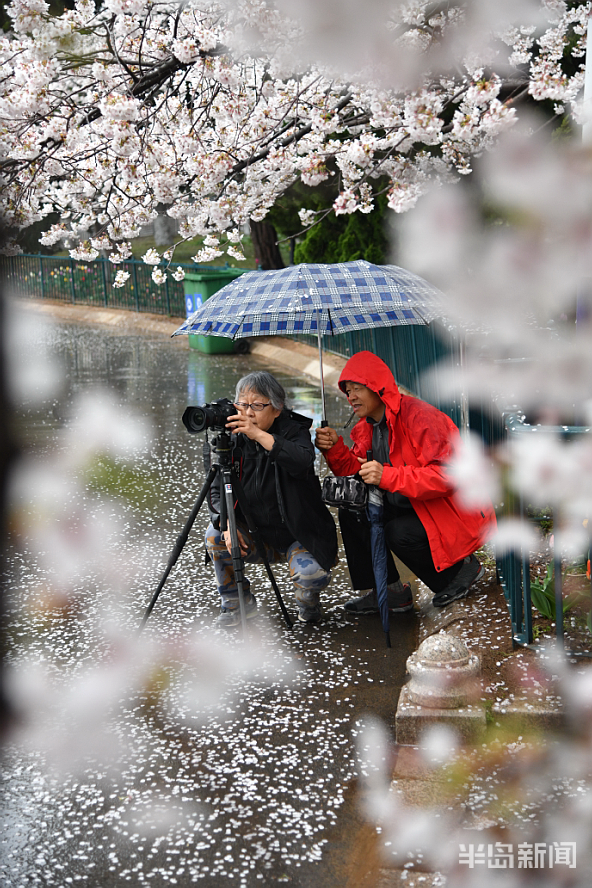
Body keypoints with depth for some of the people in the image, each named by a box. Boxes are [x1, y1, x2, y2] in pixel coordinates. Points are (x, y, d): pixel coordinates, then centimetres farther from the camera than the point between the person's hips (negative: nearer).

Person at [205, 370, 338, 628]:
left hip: (299, 535, -4)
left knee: (310, 573, -29)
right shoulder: (235, 439, -4)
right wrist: (227, 523, -22)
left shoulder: (294, 430, -14)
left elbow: (303, 461, -38)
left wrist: (259, 435, -48)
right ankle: (237, 601, 6)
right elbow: (216, 489, -2)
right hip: (256, 535, 4)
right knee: (215, 535, -19)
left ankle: (307, 602, 12)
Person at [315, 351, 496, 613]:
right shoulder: (368, 424, 5)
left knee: (400, 532, -31)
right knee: (351, 512, -4)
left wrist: (387, 476, -36)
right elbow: (356, 471, 8)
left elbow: (449, 474, -32)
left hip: (455, 510, -9)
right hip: (412, 507, 9)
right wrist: (334, 448, -12)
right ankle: (386, 593, 4)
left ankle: (463, 567, -3)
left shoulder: (420, 417, -23)